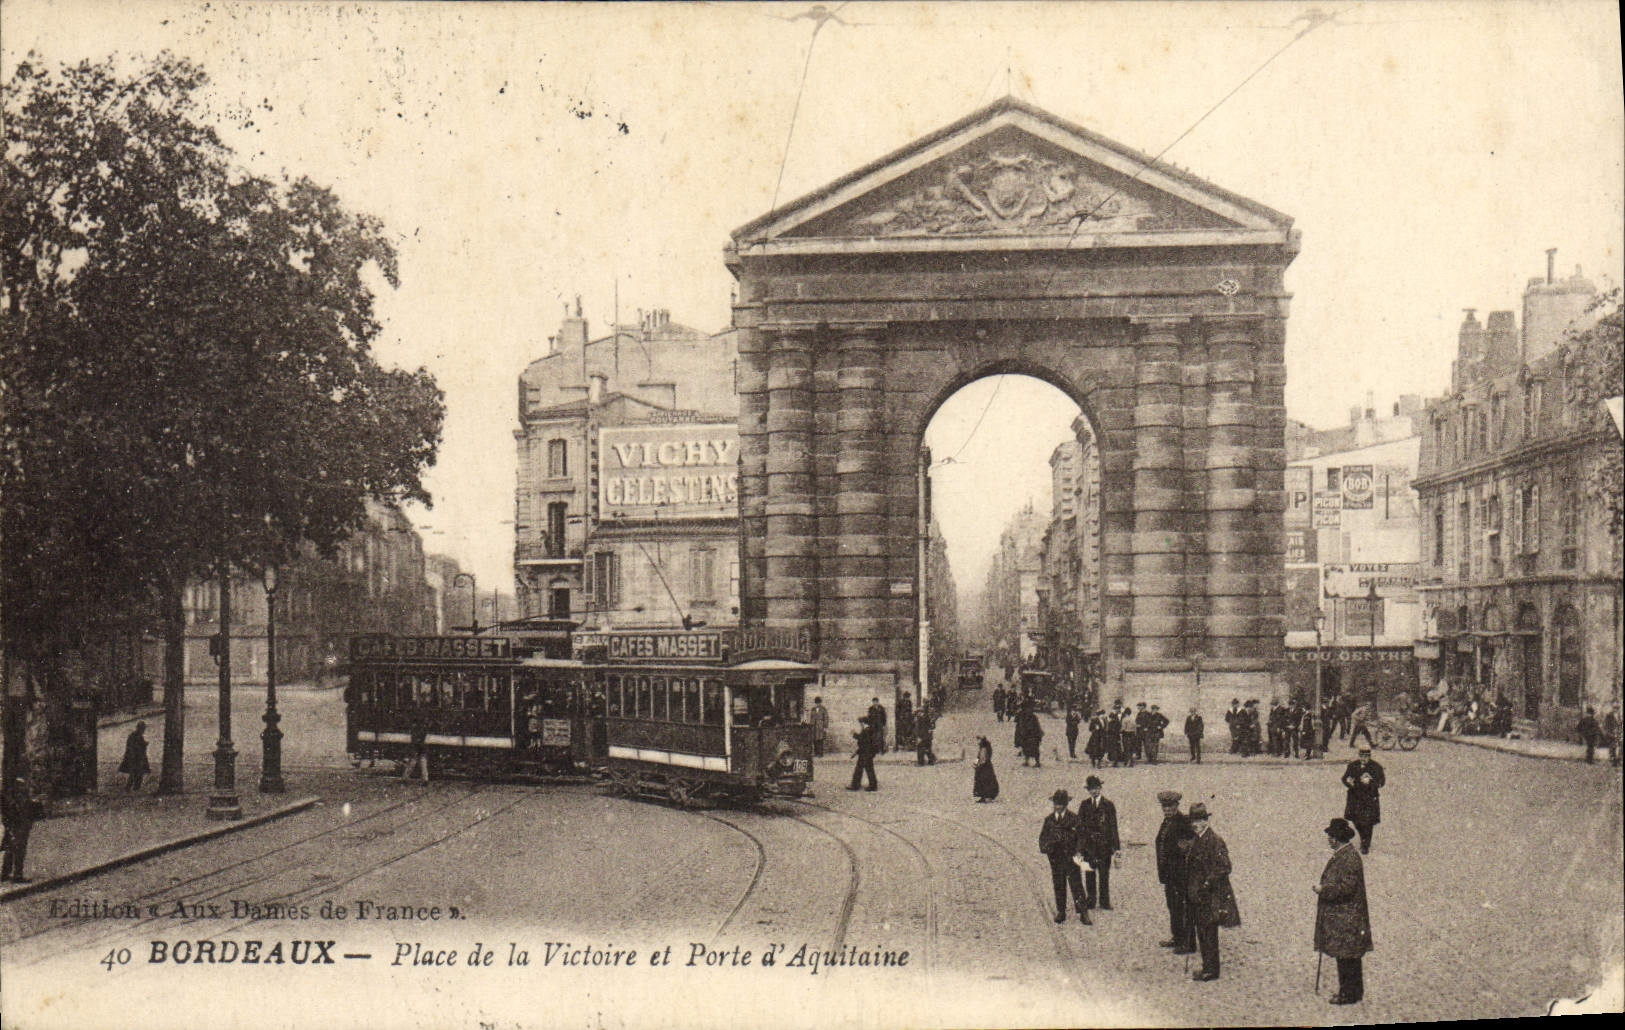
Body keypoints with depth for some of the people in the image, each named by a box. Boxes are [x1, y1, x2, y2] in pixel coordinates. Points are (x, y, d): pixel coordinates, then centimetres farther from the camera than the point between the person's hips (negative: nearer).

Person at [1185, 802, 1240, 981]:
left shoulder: (1215, 841, -15)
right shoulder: (1195, 840, 12)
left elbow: (1224, 868, -18)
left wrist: (1206, 885, -19)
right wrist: (1189, 892, 14)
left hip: (1210, 897, -9)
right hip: (1197, 897, 9)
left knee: (1209, 933, -4)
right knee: (1201, 932, 13)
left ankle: (1211, 970, 2)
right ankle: (1207, 967, 22)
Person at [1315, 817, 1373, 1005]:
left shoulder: (1349, 859, -22)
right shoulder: (1341, 855, 10)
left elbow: (1346, 888, -26)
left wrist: (1323, 890, -17)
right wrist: (1323, 889, 12)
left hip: (1346, 920, -10)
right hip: (1340, 917, 10)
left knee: (1346, 957, -1)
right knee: (1346, 957, 17)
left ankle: (1349, 994, 8)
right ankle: (1350, 991, 25)